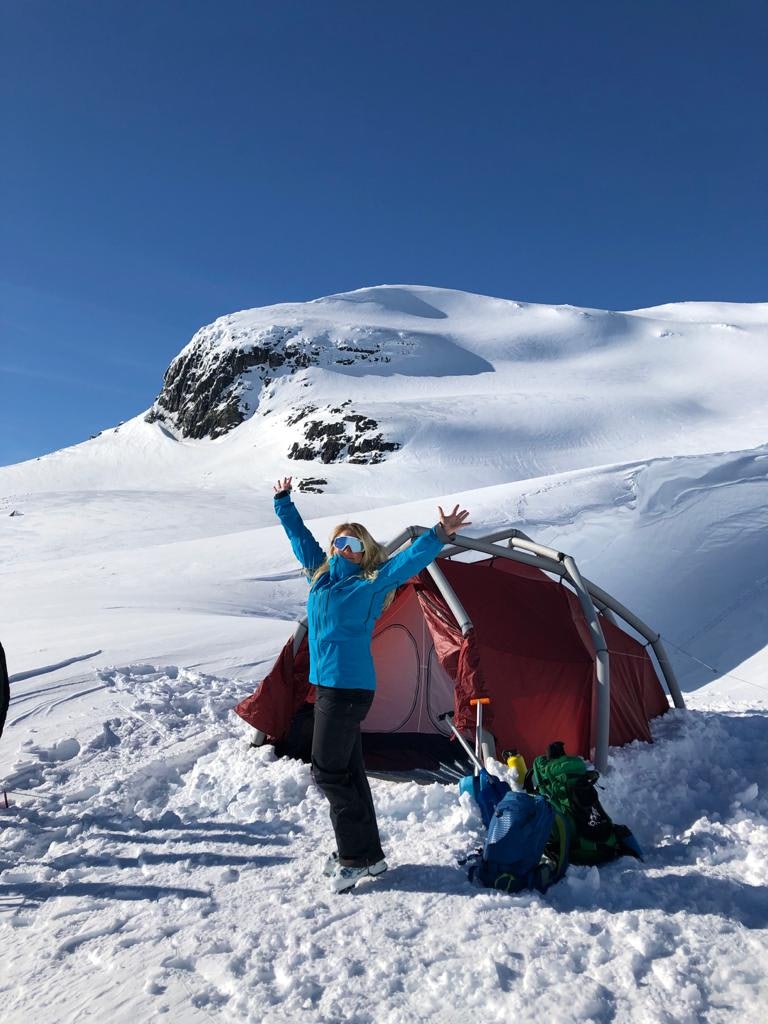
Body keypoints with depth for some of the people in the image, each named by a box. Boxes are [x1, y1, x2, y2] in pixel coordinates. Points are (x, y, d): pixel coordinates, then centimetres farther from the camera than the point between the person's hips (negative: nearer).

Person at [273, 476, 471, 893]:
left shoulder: (371, 584, -7)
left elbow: (409, 559, -18)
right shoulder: (321, 574, 12)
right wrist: (283, 503, 31)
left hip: (349, 689, -8)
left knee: (328, 772, -3)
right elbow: (300, 537, 24)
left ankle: (357, 856, 12)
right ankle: (365, 853, 28)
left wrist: (439, 535, -32)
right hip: (327, 684, 8)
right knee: (347, 772, 15)